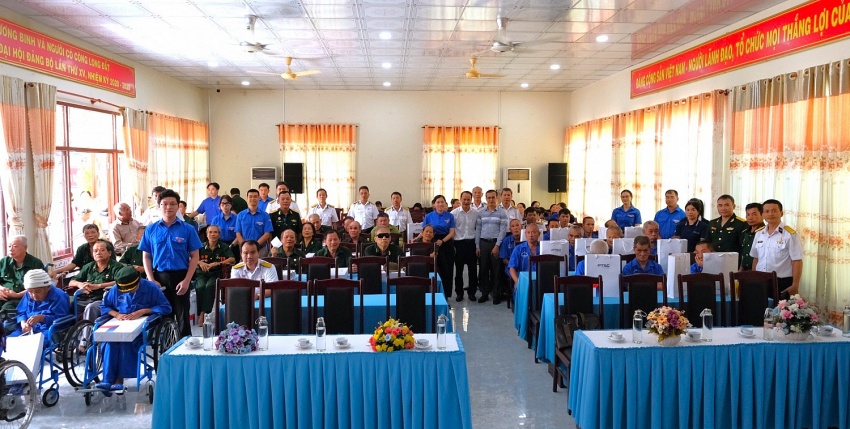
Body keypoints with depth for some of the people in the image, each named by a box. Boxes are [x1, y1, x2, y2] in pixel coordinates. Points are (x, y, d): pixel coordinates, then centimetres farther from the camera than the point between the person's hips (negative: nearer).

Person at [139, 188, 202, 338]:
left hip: (180, 276, -2)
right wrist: (152, 280, -5)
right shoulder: (150, 230, 3)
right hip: (159, 277, 2)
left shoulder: (188, 229, -2)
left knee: (182, 317, 5)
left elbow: (194, 256, -2)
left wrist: (186, 280, -11)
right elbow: (146, 257, 6)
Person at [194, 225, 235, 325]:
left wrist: (217, 263, -17)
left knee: (209, 286, -33)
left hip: (216, 274, -1)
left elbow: (232, 259, -6)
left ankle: (203, 313, -30)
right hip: (201, 274, 1)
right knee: (200, 287, -30)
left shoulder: (224, 247, 7)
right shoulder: (201, 247, 10)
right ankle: (199, 313, -22)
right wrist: (199, 262, -16)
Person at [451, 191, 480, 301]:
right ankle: (459, 292, 20)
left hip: (471, 242, 1)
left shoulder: (476, 213, 1)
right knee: (459, 269, 9)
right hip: (459, 243, -1)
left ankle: (472, 292, 18)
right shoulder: (454, 213, -5)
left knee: (473, 268, 6)